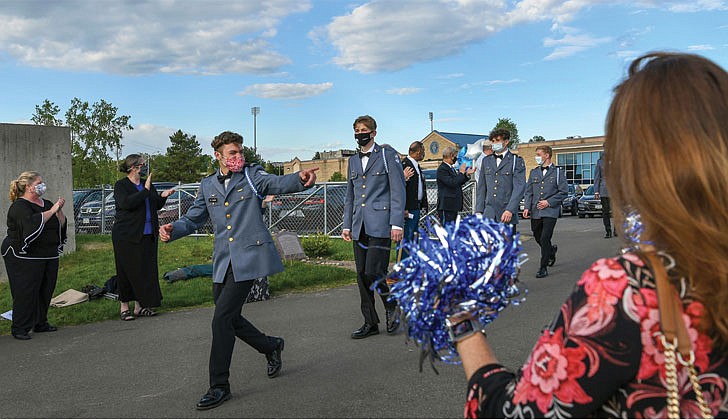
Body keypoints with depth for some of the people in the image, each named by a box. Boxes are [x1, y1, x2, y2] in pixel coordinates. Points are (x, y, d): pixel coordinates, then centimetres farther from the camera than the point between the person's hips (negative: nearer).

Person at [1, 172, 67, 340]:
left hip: (49, 255, 7)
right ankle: (19, 329, 5)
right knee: (25, 292, -5)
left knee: (46, 290, 9)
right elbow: (32, 223, -27)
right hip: (25, 257, -7)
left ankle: (40, 323, 22)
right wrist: (51, 211, -22)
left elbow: (62, 225, 9)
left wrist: (59, 211, -7)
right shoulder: (19, 206, -8)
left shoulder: (46, 204, 14)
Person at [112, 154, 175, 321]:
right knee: (127, 270, 1)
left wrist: (162, 196, -1)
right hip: (127, 236, -6)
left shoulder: (147, 184, 12)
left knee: (146, 269, 5)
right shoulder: (121, 185, -5)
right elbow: (126, 203, -22)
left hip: (147, 235, 6)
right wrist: (145, 190, -22)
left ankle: (139, 306, 14)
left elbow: (156, 206, 19)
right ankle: (124, 307, 14)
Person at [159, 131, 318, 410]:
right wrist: (172, 230, -4)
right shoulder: (207, 185, 14)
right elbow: (193, 219, 17)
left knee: (222, 318, -10)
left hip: (249, 256, -6)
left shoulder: (253, 175, 1)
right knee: (229, 318, 12)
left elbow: (278, 183, -18)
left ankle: (219, 386, 3)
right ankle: (270, 347, 38)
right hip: (222, 261, 6)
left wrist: (301, 179, -40)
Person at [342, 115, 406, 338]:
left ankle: (391, 307, 15)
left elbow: (398, 191, -4)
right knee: (362, 275, 6)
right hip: (359, 227, 6)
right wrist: (346, 225, 15)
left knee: (373, 273, -13)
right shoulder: (353, 160, 18)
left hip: (379, 224, -6)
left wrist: (397, 224, -11)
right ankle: (370, 323, 17)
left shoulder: (388, 155, 1)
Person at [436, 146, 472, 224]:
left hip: (453, 205, 10)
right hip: (446, 206, -10)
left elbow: (459, 182, 20)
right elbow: (452, 183, -24)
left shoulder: (452, 168, 15)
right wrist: (461, 172, -14)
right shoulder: (442, 169, -15)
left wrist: (467, 174, 9)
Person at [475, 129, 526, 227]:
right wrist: (479, 210, 5)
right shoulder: (486, 160, 15)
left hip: (507, 215, -3)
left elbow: (519, 187, -7)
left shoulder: (516, 161, 2)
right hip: (488, 214, 3)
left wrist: (510, 210, -18)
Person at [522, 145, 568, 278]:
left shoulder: (558, 172, 0)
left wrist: (549, 202, -12)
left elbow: (564, 192, -2)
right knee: (538, 238, 13)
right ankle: (552, 250, 44)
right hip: (535, 212, 5)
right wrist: (527, 207, -3)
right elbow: (528, 192, 11)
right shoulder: (533, 172, 12)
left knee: (544, 239, -11)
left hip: (550, 211, -5)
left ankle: (543, 268, -2)